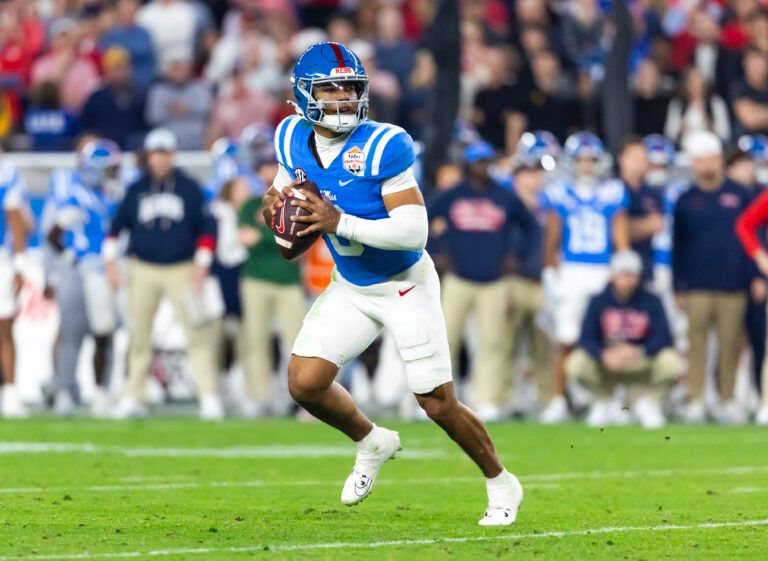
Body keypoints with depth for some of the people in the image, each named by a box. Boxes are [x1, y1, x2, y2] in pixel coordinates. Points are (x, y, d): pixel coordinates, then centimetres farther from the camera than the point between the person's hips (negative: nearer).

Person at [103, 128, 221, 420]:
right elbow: (117, 225, 11)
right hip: (143, 271, 2)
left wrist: (201, 265, -3)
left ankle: (209, 396, -9)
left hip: (182, 271, -2)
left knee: (198, 331, -11)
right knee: (138, 335, 3)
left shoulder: (190, 188, 3)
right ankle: (133, 397, 10)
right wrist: (111, 261, 3)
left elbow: (206, 228, 4)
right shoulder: (136, 190, 7)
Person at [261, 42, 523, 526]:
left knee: (439, 404, -2)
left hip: (406, 286, -5)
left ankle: (501, 484, 22)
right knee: (305, 383, -6)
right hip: (350, 290, 5)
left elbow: (414, 231, -28)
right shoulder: (294, 139, -7)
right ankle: (372, 444, 24)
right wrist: (277, 204, -10)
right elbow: (286, 187, 14)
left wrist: (340, 222, -35)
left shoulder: (383, 146, -25)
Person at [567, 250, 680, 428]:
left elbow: (663, 338, -16)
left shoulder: (651, 302, -6)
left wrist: (639, 352, -35)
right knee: (576, 364, -28)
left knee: (671, 363, -31)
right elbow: (586, 338, -13)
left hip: (643, 364, -1)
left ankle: (649, 402, 1)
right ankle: (606, 402, 1)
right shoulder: (599, 302, -4)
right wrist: (604, 355, -35)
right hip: (605, 366, 1)